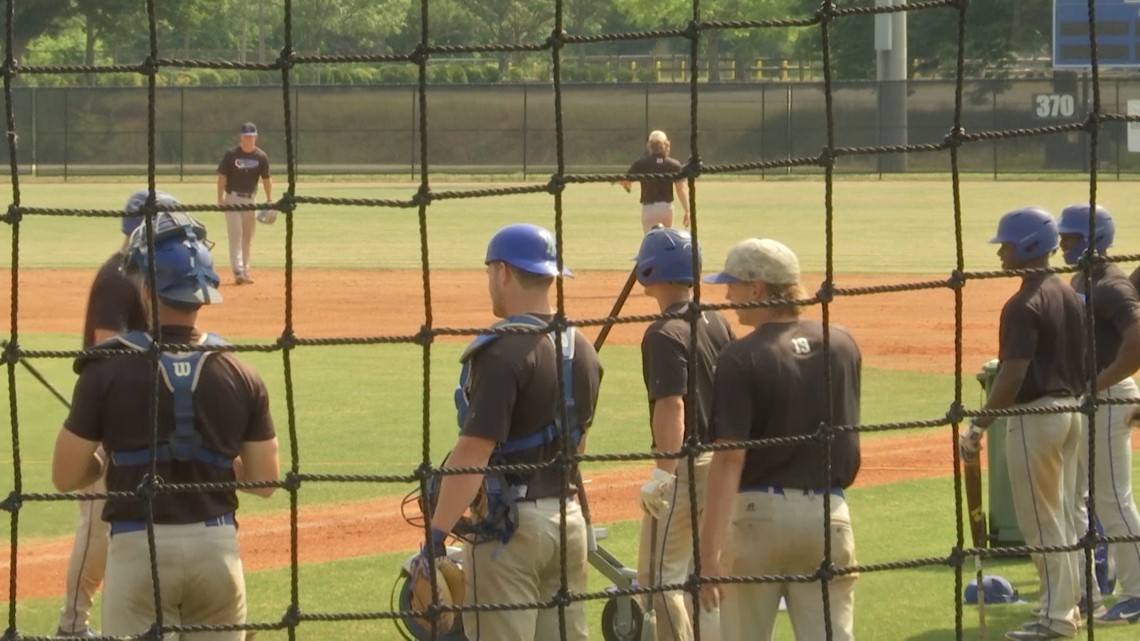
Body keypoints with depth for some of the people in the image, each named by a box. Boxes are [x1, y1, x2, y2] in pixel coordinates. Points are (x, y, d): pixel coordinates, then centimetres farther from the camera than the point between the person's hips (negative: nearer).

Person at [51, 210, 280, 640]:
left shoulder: (108, 373, -8)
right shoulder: (241, 378, 0)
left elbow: (66, 477, -3)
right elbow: (265, 481, 5)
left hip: (138, 550, -3)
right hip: (217, 546, 3)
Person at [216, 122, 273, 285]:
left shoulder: (261, 157, 0)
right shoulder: (231, 155, -7)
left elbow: (266, 179, 3)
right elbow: (222, 176, -5)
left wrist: (269, 200, -7)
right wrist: (220, 199, -12)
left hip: (250, 199, 3)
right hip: (233, 199, -3)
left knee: (248, 236, 9)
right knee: (235, 234, -10)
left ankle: (245, 271, 18)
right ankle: (238, 271, -17)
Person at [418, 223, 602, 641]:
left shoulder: (502, 351, -17)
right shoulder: (581, 351, 9)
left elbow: (474, 452, -22)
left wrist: (436, 535, -22)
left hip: (508, 524, -8)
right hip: (568, 521, 8)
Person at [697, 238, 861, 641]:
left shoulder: (743, 358, -12)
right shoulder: (842, 346, 5)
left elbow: (729, 459, -17)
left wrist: (709, 552, -18)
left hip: (758, 515, -4)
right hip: (828, 512, 4)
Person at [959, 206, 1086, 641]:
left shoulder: (1025, 305, -18)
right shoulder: (1070, 297, 9)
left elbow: (1013, 375, -24)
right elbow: (1082, 360, 14)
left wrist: (978, 426, -21)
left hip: (1035, 414, -9)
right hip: (1070, 410, 9)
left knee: (1040, 523, -2)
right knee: (1062, 518, 16)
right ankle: (1066, 604, 22)